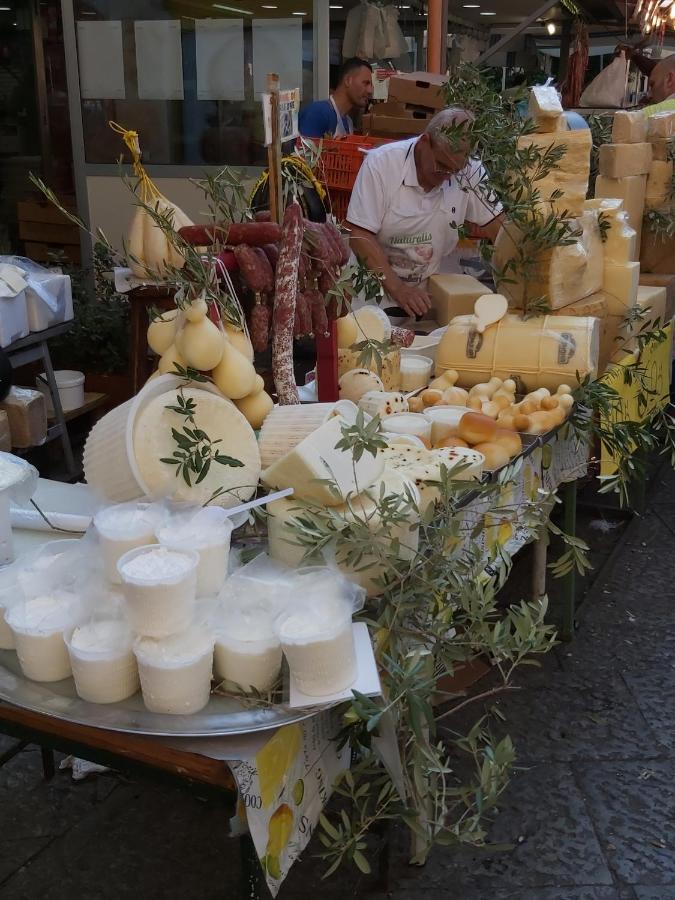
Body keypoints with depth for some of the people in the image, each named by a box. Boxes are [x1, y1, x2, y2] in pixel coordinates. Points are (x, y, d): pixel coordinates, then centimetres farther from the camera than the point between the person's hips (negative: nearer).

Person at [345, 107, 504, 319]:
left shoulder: (469, 172, -8)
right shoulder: (380, 163, -15)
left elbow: (497, 226, 0)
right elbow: (360, 235, -15)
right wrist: (397, 288, -23)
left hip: (428, 297, 3)